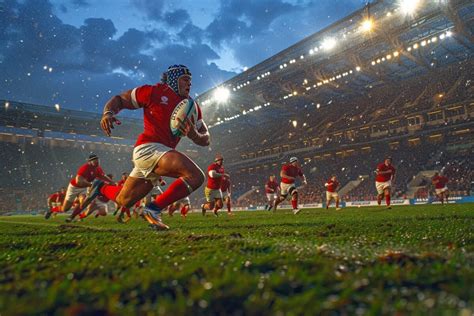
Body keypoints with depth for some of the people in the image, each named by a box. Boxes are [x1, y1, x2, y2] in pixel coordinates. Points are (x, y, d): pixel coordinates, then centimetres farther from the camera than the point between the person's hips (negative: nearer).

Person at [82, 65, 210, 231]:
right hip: (148, 148, -7)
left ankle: (101, 187, 45)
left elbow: (205, 140, 10)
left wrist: (193, 134, -12)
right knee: (195, 176, -24)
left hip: (163, 152, 7)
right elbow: (120, 99, 6)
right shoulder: (154, 92, -2)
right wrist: (108, 112, -15)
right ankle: (154, 209, -16)